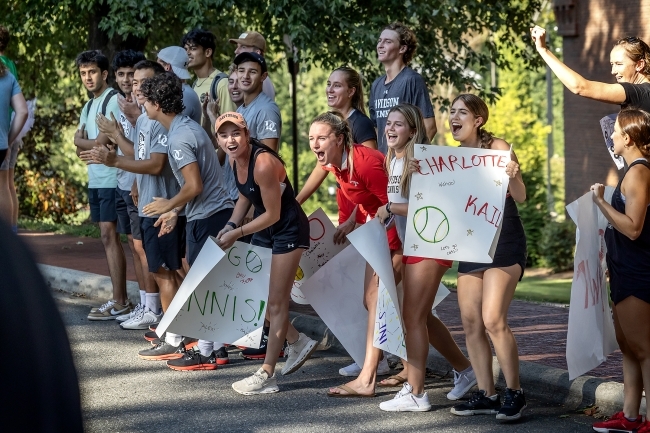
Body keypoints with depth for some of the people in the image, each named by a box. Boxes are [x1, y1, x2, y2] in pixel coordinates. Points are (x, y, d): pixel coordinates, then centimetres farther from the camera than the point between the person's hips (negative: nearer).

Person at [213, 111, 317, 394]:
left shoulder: (263, 163, -29)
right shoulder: (235, 159, -3)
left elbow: (273, 214, -23)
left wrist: (237, 233, -17)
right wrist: (230, 226, 0)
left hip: (288, 229, -9)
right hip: (264, 229, 9)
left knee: (276, 302, -4)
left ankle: (266, 375, 1)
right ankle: (297, 342, 32)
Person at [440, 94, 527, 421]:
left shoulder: (497, 147, -10)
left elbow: (520, 197, -15)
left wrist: (513, 177, -37)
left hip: (503, 242, -7)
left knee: (493, 320, -14)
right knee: (470, 321, 4)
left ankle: (515, 393, -4)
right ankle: (485, 395, 12)